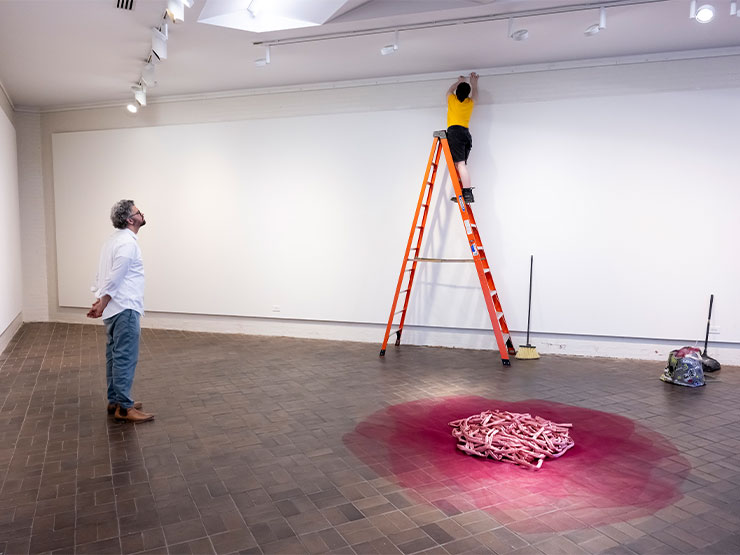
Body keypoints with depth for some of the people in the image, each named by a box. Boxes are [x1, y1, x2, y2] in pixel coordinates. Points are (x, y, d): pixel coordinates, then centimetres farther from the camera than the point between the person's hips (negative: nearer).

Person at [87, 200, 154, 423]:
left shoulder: (115, 239, 15)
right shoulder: (128, 243, -16)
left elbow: (103, 274, 14)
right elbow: (114, 278, -19)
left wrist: (99, 300, 11)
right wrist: (102, 305, -11)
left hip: (114, 309, 10)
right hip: (125, 309, -10)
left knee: (115, 356, 14)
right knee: (126, 359, -6)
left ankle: (115, 401, 23)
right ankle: (124, 407, -1)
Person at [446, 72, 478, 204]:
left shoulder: (452, 99, 9)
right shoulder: (470, 102, 17)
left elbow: (450, 90, 34)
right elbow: (474, 93, 41)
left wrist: (459, 81, 50)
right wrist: (474, 81, 57)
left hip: (454, 132, -5)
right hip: (466, 134, 5)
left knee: (460, 164, -16)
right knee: (461, 164, 4)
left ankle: (467, 193, -27)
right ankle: (466, 193, -7)